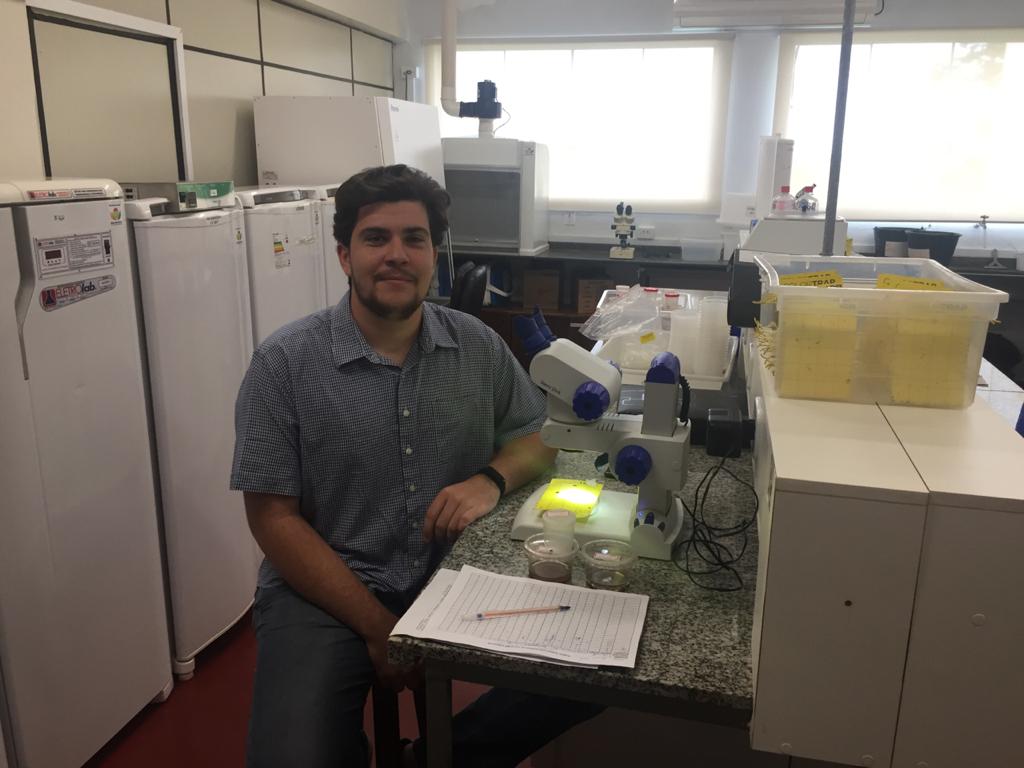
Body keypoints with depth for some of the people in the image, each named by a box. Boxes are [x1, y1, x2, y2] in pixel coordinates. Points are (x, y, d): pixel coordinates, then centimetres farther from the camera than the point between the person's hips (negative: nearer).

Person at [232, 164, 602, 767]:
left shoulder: (477, 345, 1)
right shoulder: (285, 362, -9)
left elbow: (541, 435, 12)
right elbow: (274, 517, -9)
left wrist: (492, 480, -13)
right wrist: (378, 628, -16)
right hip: (327, 591, -2)